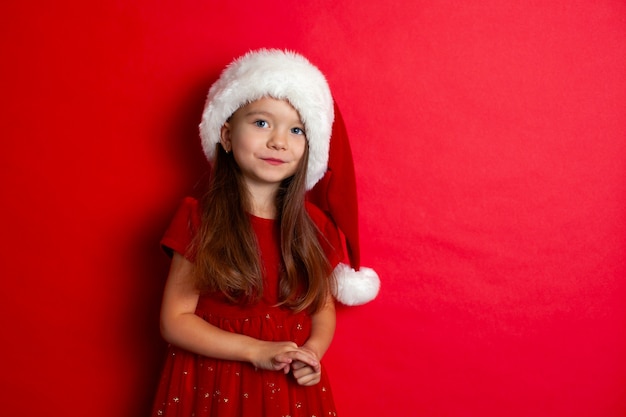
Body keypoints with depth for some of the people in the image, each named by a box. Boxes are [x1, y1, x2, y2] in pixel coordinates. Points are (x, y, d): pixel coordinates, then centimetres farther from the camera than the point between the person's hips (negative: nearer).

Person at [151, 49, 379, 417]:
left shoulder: (315, 226, -2)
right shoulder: (198, 220, -9)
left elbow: (324, 307, 8)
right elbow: (175, 319, -10)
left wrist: (312, 351, -12)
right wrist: (256, 351, -19)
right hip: (212, 385, -2)